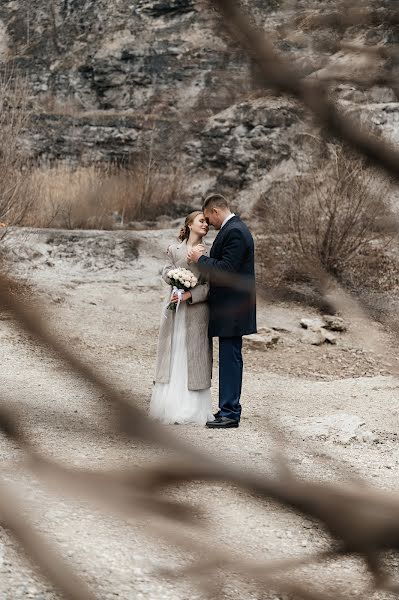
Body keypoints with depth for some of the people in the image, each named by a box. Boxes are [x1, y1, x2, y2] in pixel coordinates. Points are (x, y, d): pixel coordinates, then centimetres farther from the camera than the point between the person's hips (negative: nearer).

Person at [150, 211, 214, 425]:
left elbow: (210, 286, -2)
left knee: (194, 358, -2)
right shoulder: (174, 249, 9)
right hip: (174, 310, 2)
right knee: (173, 357, 4)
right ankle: (172, 407, 9)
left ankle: (193, 410, 2)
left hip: (197, 310, -2)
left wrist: (189, 295, -15)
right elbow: (167, 274, -1)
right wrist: (190, 258, -13)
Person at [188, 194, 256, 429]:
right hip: (231, 309, 11)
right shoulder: (235, 229, 16)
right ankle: (229, 409, 21)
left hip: (232, 310, -11)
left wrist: (201, 258, -13)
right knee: (230, 359, 14)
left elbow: (225, 271, -23)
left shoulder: (234, 232, -17)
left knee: (230, 359, -7)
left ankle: (230, 414, -3)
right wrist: (205, 258, 6)